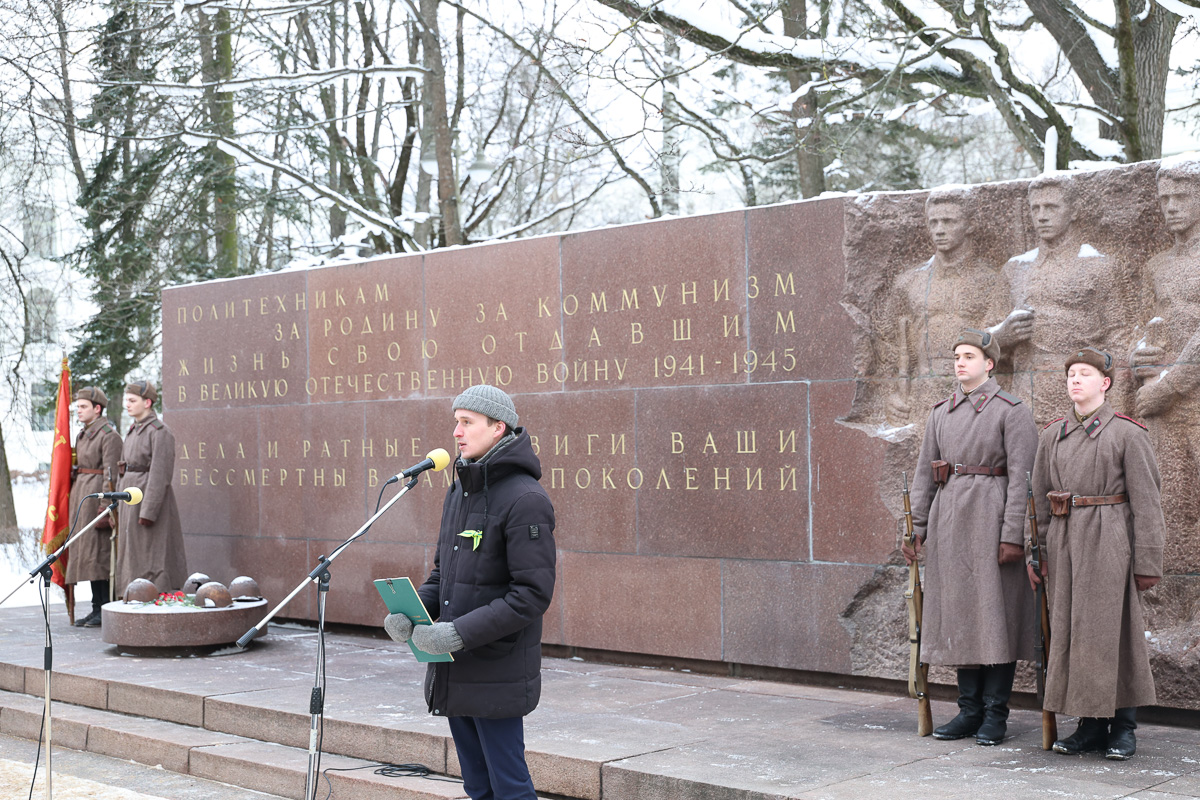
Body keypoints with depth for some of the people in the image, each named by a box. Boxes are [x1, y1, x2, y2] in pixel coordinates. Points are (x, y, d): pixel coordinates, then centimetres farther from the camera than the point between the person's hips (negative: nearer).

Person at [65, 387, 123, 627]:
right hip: (81, 493, 9)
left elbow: (110, 473, -16)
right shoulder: (82, 435, 16)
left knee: (98, 551, -8)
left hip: (97, 495, -9)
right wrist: (75, 497, 16)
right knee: (86, 551, 9)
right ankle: (97, 609, 14)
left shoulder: (109, 435, -11)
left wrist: (105, 506, -20)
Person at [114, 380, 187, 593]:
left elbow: (160, 475, -18)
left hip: (151, 498, -9)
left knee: (153, 556, -6)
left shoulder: (160, 432, -12)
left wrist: (148, 511, -22)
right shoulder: (134, 430, 15)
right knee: (134, 557, 10)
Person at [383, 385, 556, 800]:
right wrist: (412, 611, -1)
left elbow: (532, 594, -20)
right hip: (452, 672, 8)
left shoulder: (525, 499, -15)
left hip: (497, 676, -8)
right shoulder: (459, 491, 12)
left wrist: (460, 633, -24)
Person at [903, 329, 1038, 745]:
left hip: (991, 519, -6)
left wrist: (1013, 535, -15)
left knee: (996, 613, -1)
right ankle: (969, 708, 17)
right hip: (949, 519, 6)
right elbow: (925, 473, 15)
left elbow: (1022, 477, -9)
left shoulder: (1012, 411, -4)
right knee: (958, 613, 8)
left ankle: (995, 714, 8)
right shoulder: (941, 412, 13)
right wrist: (918, 528, 9)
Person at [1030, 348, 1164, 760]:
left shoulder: (1128, 433, -3)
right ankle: (1091, 725, 16)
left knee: (1114, 630, -1)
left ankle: (1123, 727, 11)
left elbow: (1146, 502, -5)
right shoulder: (1051, 435, 12)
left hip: (1109, 543, -5)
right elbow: (1039, 499, 14)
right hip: (1064, 543, 5)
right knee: (1071, 631, 6)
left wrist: (1148, 563, -8)